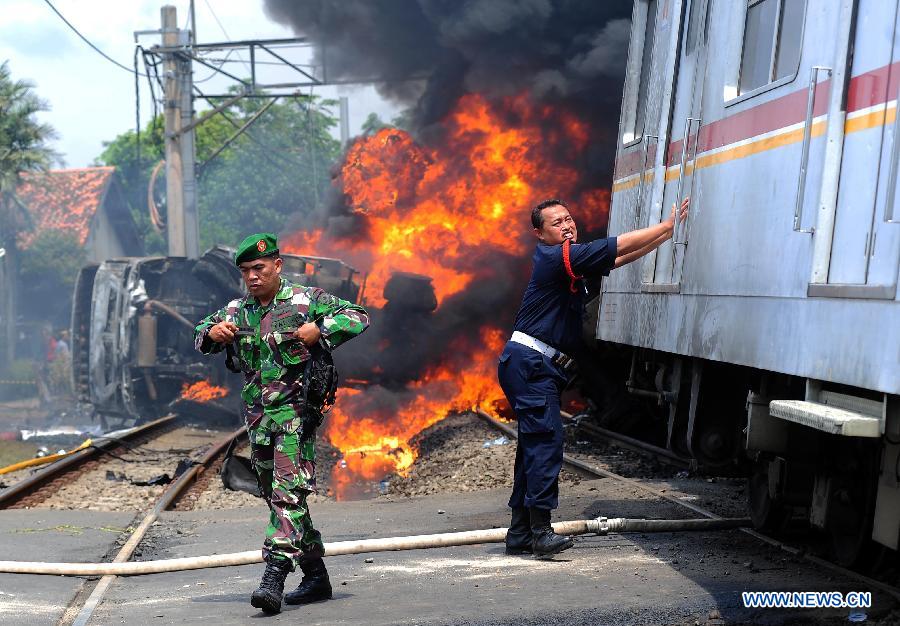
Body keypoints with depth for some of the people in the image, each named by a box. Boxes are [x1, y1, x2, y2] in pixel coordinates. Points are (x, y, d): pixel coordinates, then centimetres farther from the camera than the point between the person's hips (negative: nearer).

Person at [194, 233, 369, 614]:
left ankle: (274, 576, -25)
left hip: (296, 411, -7)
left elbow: (357, 317, -4)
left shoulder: (306, 299, -2)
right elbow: (200, 337, 17)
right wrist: (213, 331, -7)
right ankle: (316, 577, 21)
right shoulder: (236, 311, 14)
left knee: (288, 494, -18)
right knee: (276, 498, 11)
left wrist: (318, 330, -19)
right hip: (257, 418, 7)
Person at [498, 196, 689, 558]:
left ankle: (520, 535, 12)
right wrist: (668, 226, -7)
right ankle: (540, 532, -16)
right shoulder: (555, 256, -12)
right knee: (546, 441, -14)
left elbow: (620, 258, 21)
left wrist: (668, 232, 16)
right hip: (530, 363, -10)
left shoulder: (570, 260, 18)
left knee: (534, 446, 9)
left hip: (540, 367, 10)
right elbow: (619, 247, -14)